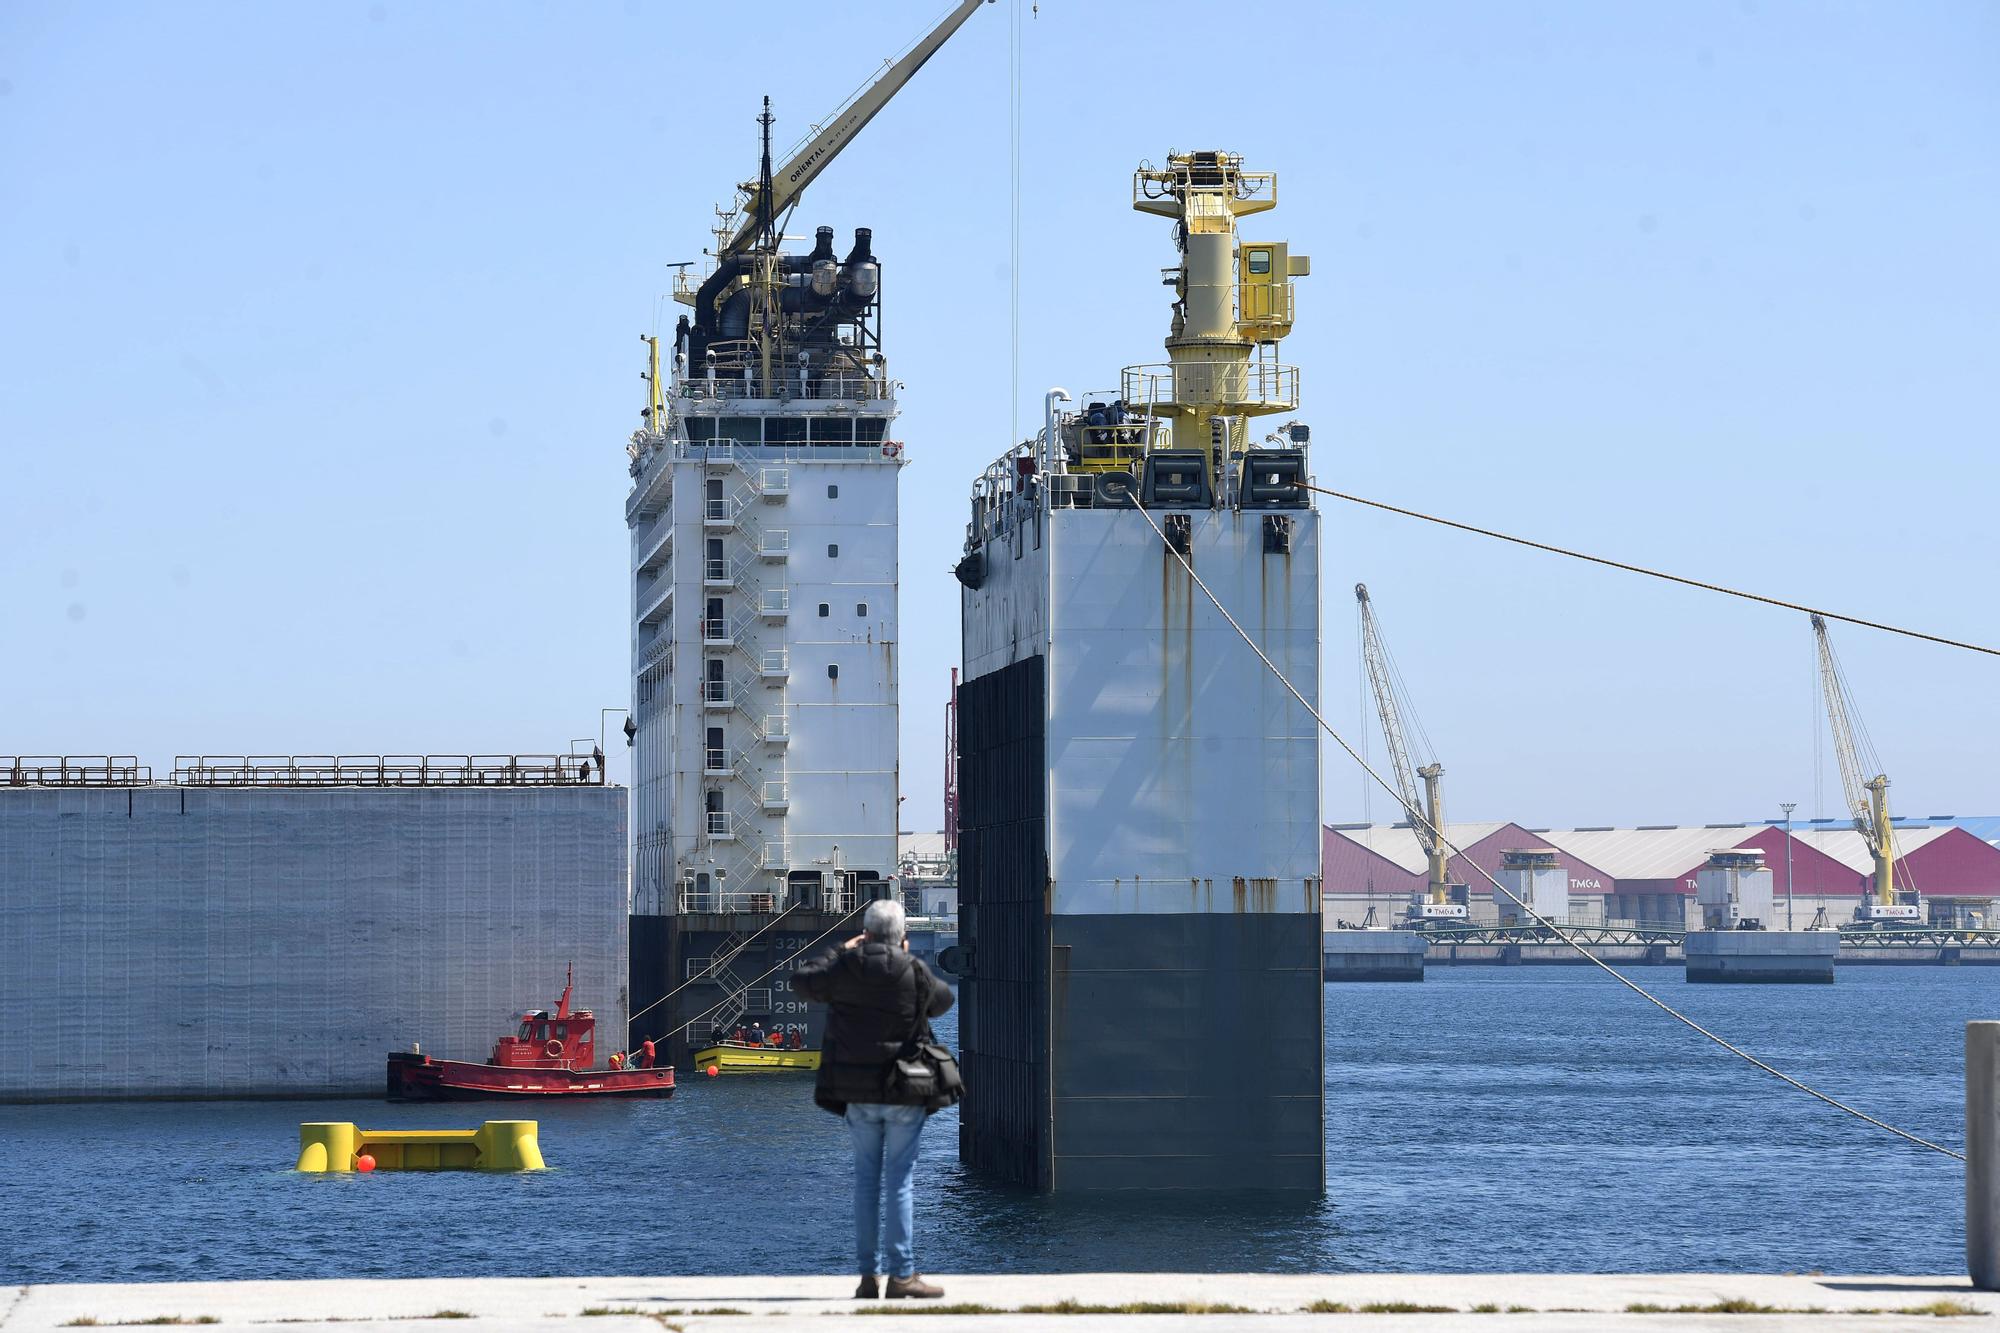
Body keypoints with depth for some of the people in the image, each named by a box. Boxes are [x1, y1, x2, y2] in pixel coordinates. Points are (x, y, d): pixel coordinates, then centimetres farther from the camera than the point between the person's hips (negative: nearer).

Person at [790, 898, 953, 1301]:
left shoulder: (845, 969, -5)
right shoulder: (914, 974, -10)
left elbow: (801, 980, 11)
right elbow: (943, 1000, 10)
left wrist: (841, 951, 18)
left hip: (858, 1094, 2)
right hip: (904, 1093, -2)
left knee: (866, 1177, 10)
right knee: (900, 1180, 1)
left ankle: (867, 1275, 8)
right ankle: (902, 1273, -2)